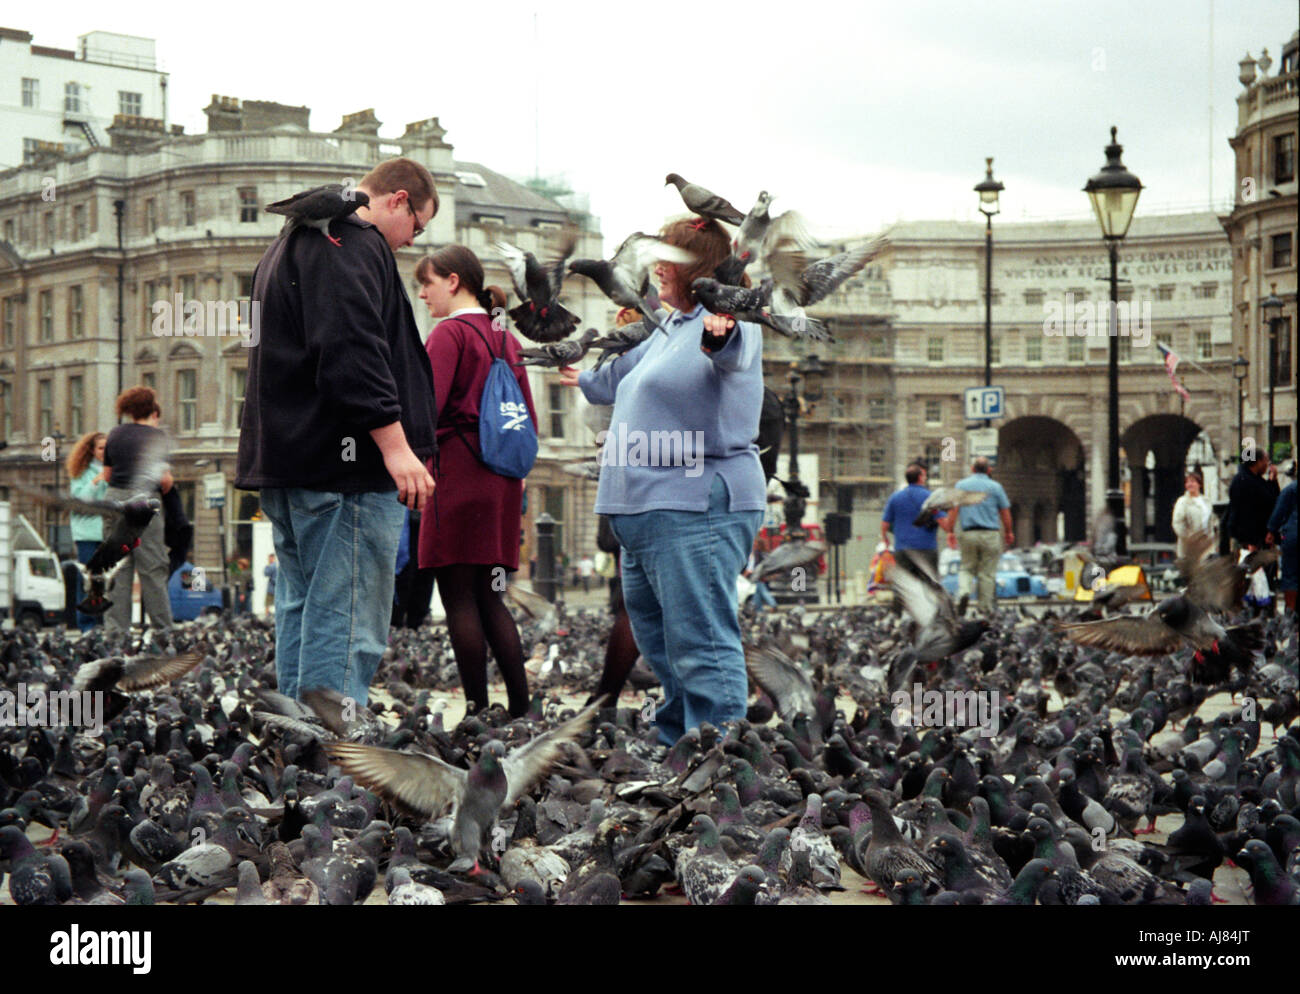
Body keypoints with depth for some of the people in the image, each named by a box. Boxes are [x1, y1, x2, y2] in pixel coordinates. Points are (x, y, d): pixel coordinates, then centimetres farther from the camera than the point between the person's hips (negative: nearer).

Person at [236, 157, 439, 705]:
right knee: (347, 628, -11)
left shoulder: (290, 245, 26)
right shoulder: (351, 243, -9)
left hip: (284, 456, 11)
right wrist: (396, 445, -23)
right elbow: (352, 349, -22)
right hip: (344, 461, -11)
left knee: (301, 614, 14)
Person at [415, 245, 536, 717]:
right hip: (500, 482, 8)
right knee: (490, 599, 11)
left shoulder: (449, 333, -7)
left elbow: (427, 407, -17)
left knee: (459, 598, -4)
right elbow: (528, 417, 18)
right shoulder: (505, 337, 17)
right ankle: (521, 709, 7)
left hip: (456, 470, -8)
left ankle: (477, 710, -6)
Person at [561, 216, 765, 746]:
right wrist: (586, 380, 63)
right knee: (660, 646, 12)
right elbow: (623, 379, 44)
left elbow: (735, 355, -32)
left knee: (701, 648, -15)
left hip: (696, 509, -10)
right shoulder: (669, 329, 24)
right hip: (645, 509, 10)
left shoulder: (727, 325, -6)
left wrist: (722, 338, -55)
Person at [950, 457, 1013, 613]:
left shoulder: (961, 485, 5)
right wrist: (1008, 532, 17)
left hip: (968, 534, 1)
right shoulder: (995, 487, 1)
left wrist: (950, 532, 5)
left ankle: (964, 591, -13)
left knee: (967, 569, 14)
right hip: (990, 535, -1)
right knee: (987, 573, 5)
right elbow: (1005, 512, 5)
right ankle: (986, 608, 8)